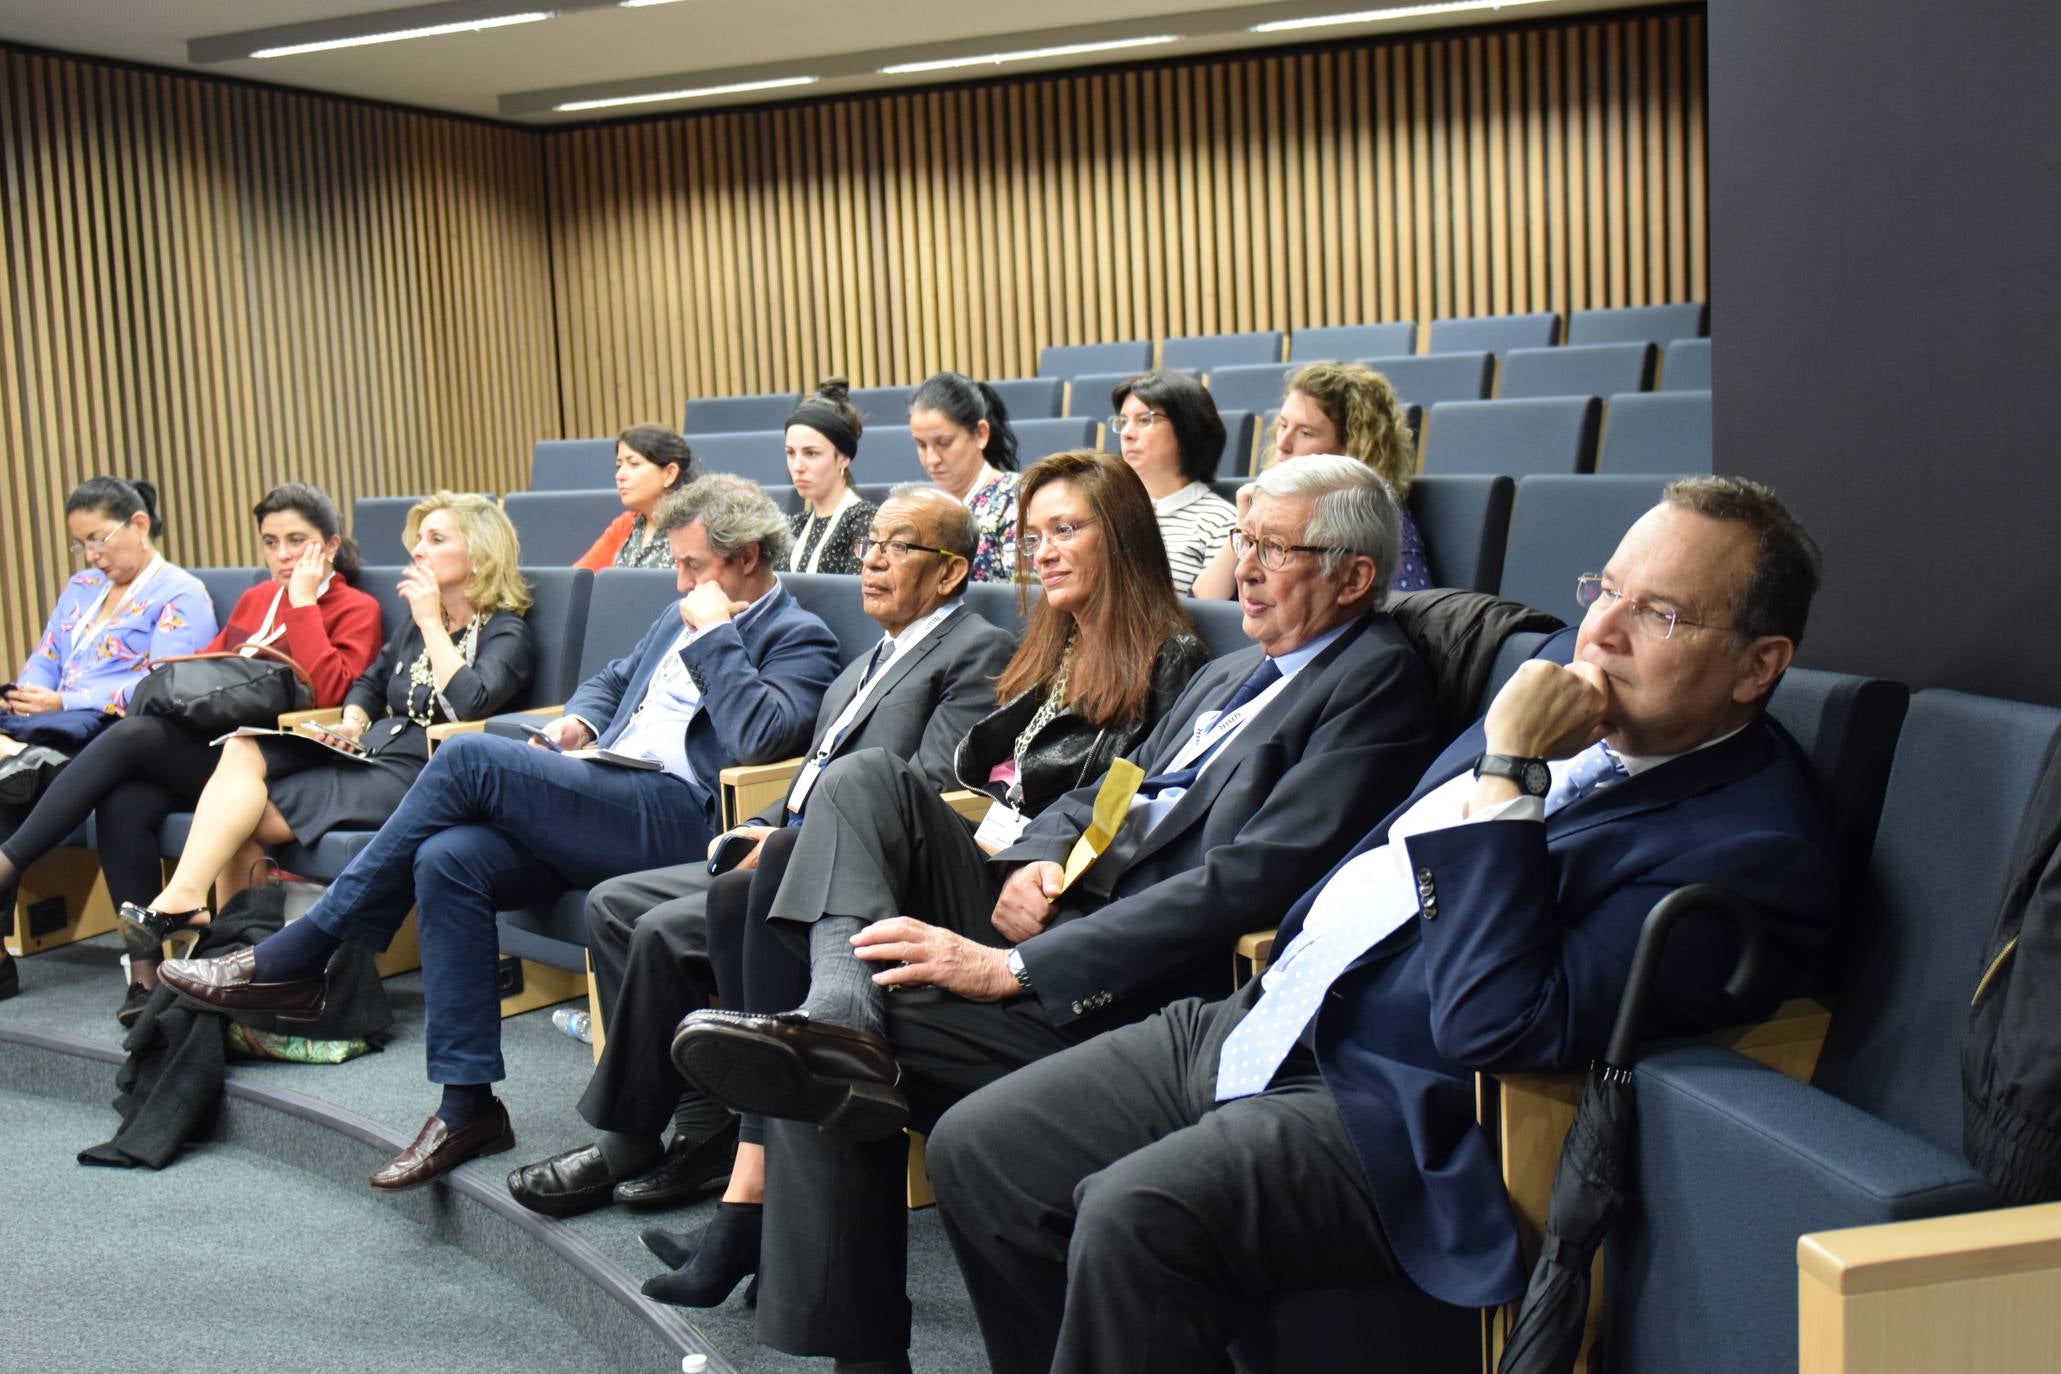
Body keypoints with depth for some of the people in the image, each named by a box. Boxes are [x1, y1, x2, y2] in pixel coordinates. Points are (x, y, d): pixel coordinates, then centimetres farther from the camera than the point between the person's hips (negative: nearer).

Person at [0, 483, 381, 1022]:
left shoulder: (356, 610, 4)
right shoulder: (253, 599, 24)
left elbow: (329, 692, -13)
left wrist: (303, 602, -8)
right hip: (209, 743, 6)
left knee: (130, 735, -27)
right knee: (123, 804, -26)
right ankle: (145, 972, -23)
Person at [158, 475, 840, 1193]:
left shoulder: (799, 640, 1)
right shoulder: (682, 617, 27)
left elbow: (762, 737, -18)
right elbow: (613, 678, 39)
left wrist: (715, 634, -11)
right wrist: (580, 720, 17)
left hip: (673, 818, -8)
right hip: (598, 804, 9)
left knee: (468, 756, -22)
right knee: (447, 860, -20)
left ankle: (292, 962, -12)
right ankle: (468, 1105, -12)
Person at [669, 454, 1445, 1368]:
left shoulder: (1378, 681, -10)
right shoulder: (1233, 673, 21)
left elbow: (1243, 883, -21)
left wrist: (1012, 967, -23)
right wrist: (1031, 858, -3)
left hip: (1139, 977, -9)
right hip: (1058, 905, 9)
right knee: (865, 783, -10)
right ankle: (835, 1018, -29)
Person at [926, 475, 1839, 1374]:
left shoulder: (1753, 845, -17)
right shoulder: (1577, 658, 10)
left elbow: (1496, 1025, -26)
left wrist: (1511, 773, -23)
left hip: (1394, 1116, -9)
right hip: (1260, 1018, 9)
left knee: (1134, 1215, -31)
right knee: (975, 1150, 3)